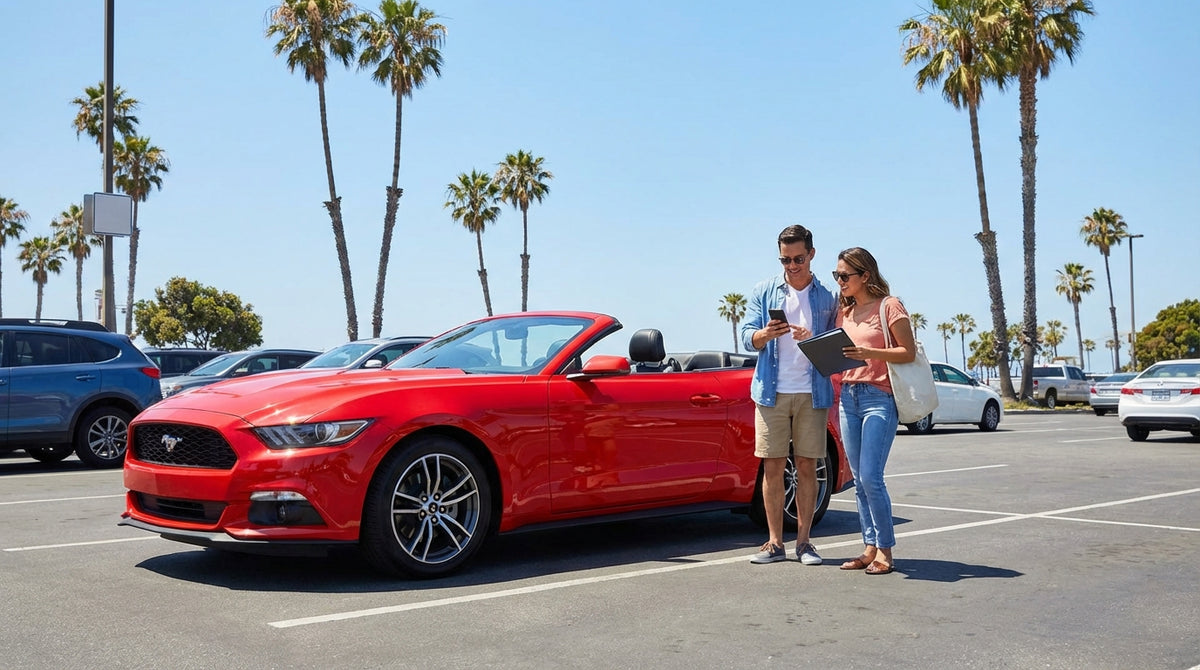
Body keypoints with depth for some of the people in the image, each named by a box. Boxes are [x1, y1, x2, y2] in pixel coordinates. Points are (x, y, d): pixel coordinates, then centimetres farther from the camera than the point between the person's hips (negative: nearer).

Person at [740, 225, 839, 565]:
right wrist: (767, 333, -21)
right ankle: (775, 542, 7)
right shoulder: (764, 291, 8)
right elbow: (747, 337, 1)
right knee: (772, 467, 0)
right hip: (772, 392, 0)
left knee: (807, 467, 2)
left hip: (812, 392, 0)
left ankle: (803, 540, 10)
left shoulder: (827, 297, 8)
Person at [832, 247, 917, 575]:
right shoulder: (845, 311, 17)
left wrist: (869, 353, -20)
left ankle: (885, 551, -2)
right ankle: (870, 548, 10)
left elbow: (909, 352, -8)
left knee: (871, 478, -12)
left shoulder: (889, 306, -3)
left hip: (879, 397, -7)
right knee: (859, 480, 5)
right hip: (849, 396, 7)